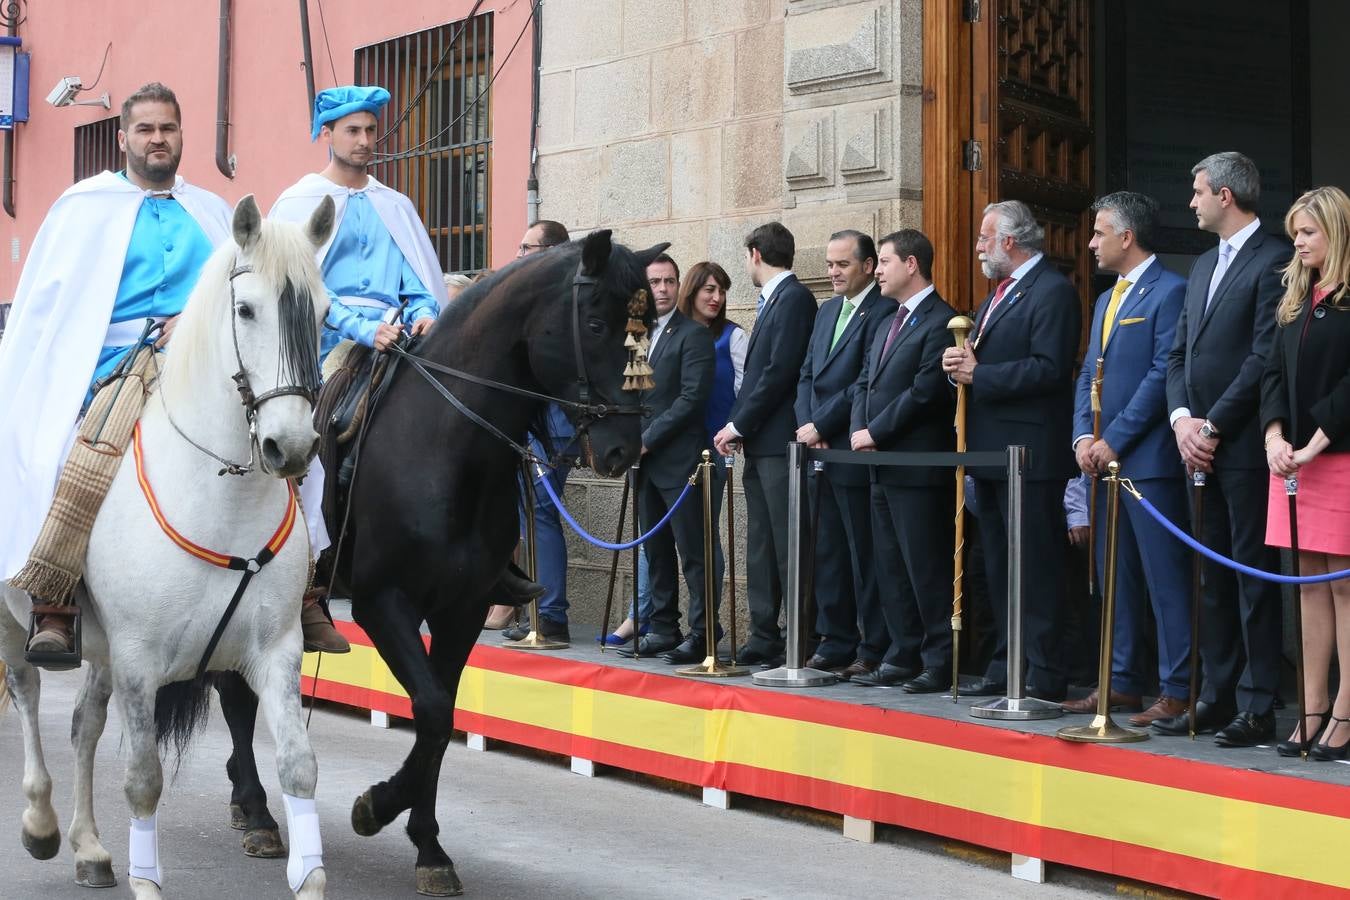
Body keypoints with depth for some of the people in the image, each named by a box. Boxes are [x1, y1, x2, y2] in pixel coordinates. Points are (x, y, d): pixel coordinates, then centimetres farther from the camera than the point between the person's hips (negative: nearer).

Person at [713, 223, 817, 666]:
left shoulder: (794, 298, -10)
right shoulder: (772, 301, 19)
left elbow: (780, 370, -17)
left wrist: (739, 424, -12)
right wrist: (736, 426, 9)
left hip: (779, 442, -10)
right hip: (759, 444, 10)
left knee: (787, 546, -9)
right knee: (761, 545, 11)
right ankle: (764, 637, 15)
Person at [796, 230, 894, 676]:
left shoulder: (883, 312, -10)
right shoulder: (827, 311, 18)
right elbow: (807, 375, 17)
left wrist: (820, 426, -13)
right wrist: (807, 426, 0)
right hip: (822, 454, 8)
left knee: (865, 556, -3)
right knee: (828, 553, 11)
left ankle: (875, 652, 3)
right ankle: (835, 644, 18)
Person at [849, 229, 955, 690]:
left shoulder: (940, 321, -11)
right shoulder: (887, 324, 20)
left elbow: (926, 392, -18)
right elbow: (865, 383, 19)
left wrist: (876, 433, -13)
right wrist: (859, 431, 1)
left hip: (919, 465, -9)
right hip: (882, 463, 9)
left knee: (927, 567, -6)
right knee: (891, 566, 12)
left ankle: (940, 662, 0)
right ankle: (902, 656, 18)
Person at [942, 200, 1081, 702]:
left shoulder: (1052, 291, -12)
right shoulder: (998, 294, 20)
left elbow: (1048, 369, -21)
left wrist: (977, 374, -19)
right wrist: (960, 364, -1)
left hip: (1030, 454, -10)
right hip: (991, 451, 10)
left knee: (1036, 570, -6)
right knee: (1000, 568, 14)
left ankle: (1045, 679, -3)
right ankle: (1006, 670, 22)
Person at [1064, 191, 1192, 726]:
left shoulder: (1170, 292, -8)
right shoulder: (1106, 300, 21)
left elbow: (1163, 375, -15)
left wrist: (1114, 440, -15)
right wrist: (1083, 437, 3)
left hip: (1148, 461, -9)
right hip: (1104, 460, 9)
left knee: (1165, 578, -7)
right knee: (1116, 577, 12)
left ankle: (1177, 691, -4)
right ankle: (1123, 682, 20)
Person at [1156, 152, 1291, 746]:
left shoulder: (1274, 260, -9)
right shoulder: (1204, 266, 19)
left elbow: (1265, 358, -16)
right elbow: (1180, 352, 17)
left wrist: (1212, 426, -13)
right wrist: (1182, 419, 0)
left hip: (1244, 446, -8)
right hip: (1203, 448, 8)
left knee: (1253, 575, -4)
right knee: (1214, 578, 11)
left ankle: (1257, 708, 0)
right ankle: (1216, 698, 18)